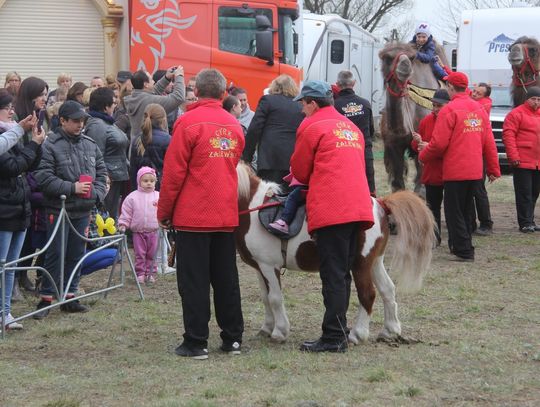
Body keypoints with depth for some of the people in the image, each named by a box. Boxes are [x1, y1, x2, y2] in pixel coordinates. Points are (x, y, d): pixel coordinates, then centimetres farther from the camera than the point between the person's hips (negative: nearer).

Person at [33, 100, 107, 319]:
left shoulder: (90, 145, 9)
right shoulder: (50, 145, -10)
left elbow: (101, 171, 15)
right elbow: (44, 177, -16)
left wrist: (97, 192, -3)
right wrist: (72, 188, -18)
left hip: (82, 211, 6)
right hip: (59, 209, -6)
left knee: (76, 254, 11)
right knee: (55, 254, -4)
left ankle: (69, 297, 20)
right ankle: (46, 299, 3)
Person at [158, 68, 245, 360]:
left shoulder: (189, 122, -11)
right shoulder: (235, 126, 6)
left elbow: (173, 172, -11)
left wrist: (164, 212, -2)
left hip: (192, 215, -5)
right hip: (226, 215, 5)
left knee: (194, 281, 0)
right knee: (226, 278, 13)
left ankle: (196, 343, 0)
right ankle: (233, 338, 17)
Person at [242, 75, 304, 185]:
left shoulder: (268, 100, 5)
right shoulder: (300, 107, 16)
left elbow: (254, 130, -1)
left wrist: (246, 157, 3)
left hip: (270, 159, -4)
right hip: (293, 162, 4)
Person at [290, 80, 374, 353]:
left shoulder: (311, 126, -2)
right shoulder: (352, 128, 22)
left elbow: (300, 170, 3)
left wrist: (305, 180, 26)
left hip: (330, 210, -8)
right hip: (358, 207, 8)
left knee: (333, 276, -8)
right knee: (343, 273, 14)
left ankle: (334, 338, -9)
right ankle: (339, 331, 18)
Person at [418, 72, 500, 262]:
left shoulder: (449, 110, -13)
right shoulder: (479, 109, 8)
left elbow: (439, 144, -14)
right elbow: (489, 142, 9)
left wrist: (424, 154, 5)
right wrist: (493, 169, 14)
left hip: (455, 172, -7)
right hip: (475, 172, 7)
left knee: (454, 213, 1)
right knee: (464, 212, 17)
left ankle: (464, 251, -2)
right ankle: (459, 246, 22)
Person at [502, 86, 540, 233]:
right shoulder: (517, 114, -6)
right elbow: (508, 135, -12)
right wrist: (513, 156, -17)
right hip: (523, 162, -7)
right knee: (524, 193, -6)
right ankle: (525, 223, -4)